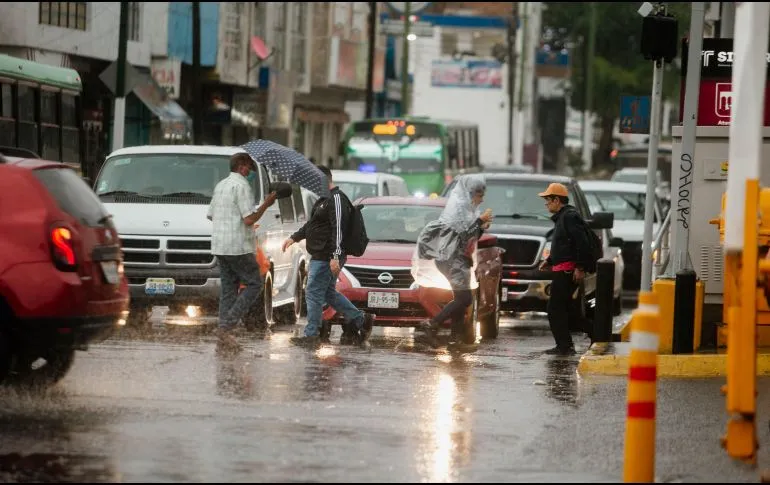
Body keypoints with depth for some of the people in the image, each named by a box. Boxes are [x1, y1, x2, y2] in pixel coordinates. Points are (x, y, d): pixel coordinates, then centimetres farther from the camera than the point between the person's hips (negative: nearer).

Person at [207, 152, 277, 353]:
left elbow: (211, 215, 24)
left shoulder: (221, 185, 17)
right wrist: (266, 204, -6)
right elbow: (249, 219, -18)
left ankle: (224, 337, 4)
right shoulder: (241, 186, -11)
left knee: (228, 288, 9)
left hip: (219, 245, 9)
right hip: (238, 246, -9)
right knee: (254, 284, 0)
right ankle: (227, 324, -11)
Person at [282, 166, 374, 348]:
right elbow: (311, 225, 31)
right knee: (329, 293, 16)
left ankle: (311, 335, 0)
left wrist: (335, 256, -28)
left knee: (314, 293, -6)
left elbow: (338, 229, -23)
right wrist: (294, 238, 30)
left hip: (326, 258, -11)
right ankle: (360, 320, 19)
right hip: (319, 256, 11)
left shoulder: (336, 199, -15)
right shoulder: (324, 200, 19)